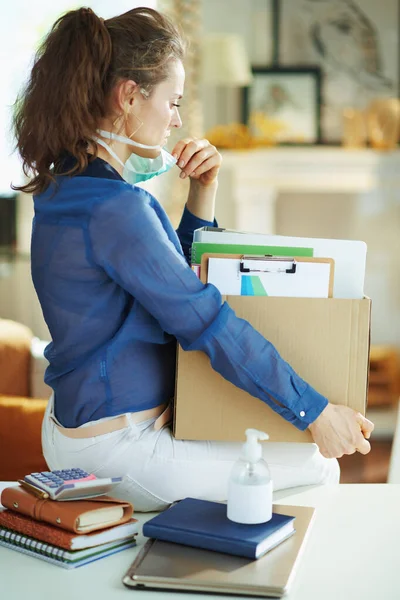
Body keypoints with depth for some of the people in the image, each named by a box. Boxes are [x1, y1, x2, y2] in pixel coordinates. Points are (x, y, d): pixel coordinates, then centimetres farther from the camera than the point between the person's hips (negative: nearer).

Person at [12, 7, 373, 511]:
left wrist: (203, 189, 2)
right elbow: (209, 325, -25)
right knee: (318, 466, 2)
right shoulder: (114, 209, -26)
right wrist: (317, 413, -18)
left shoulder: (68, 187, 5)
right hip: (118, 452, -10)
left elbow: (176, 276, 16)